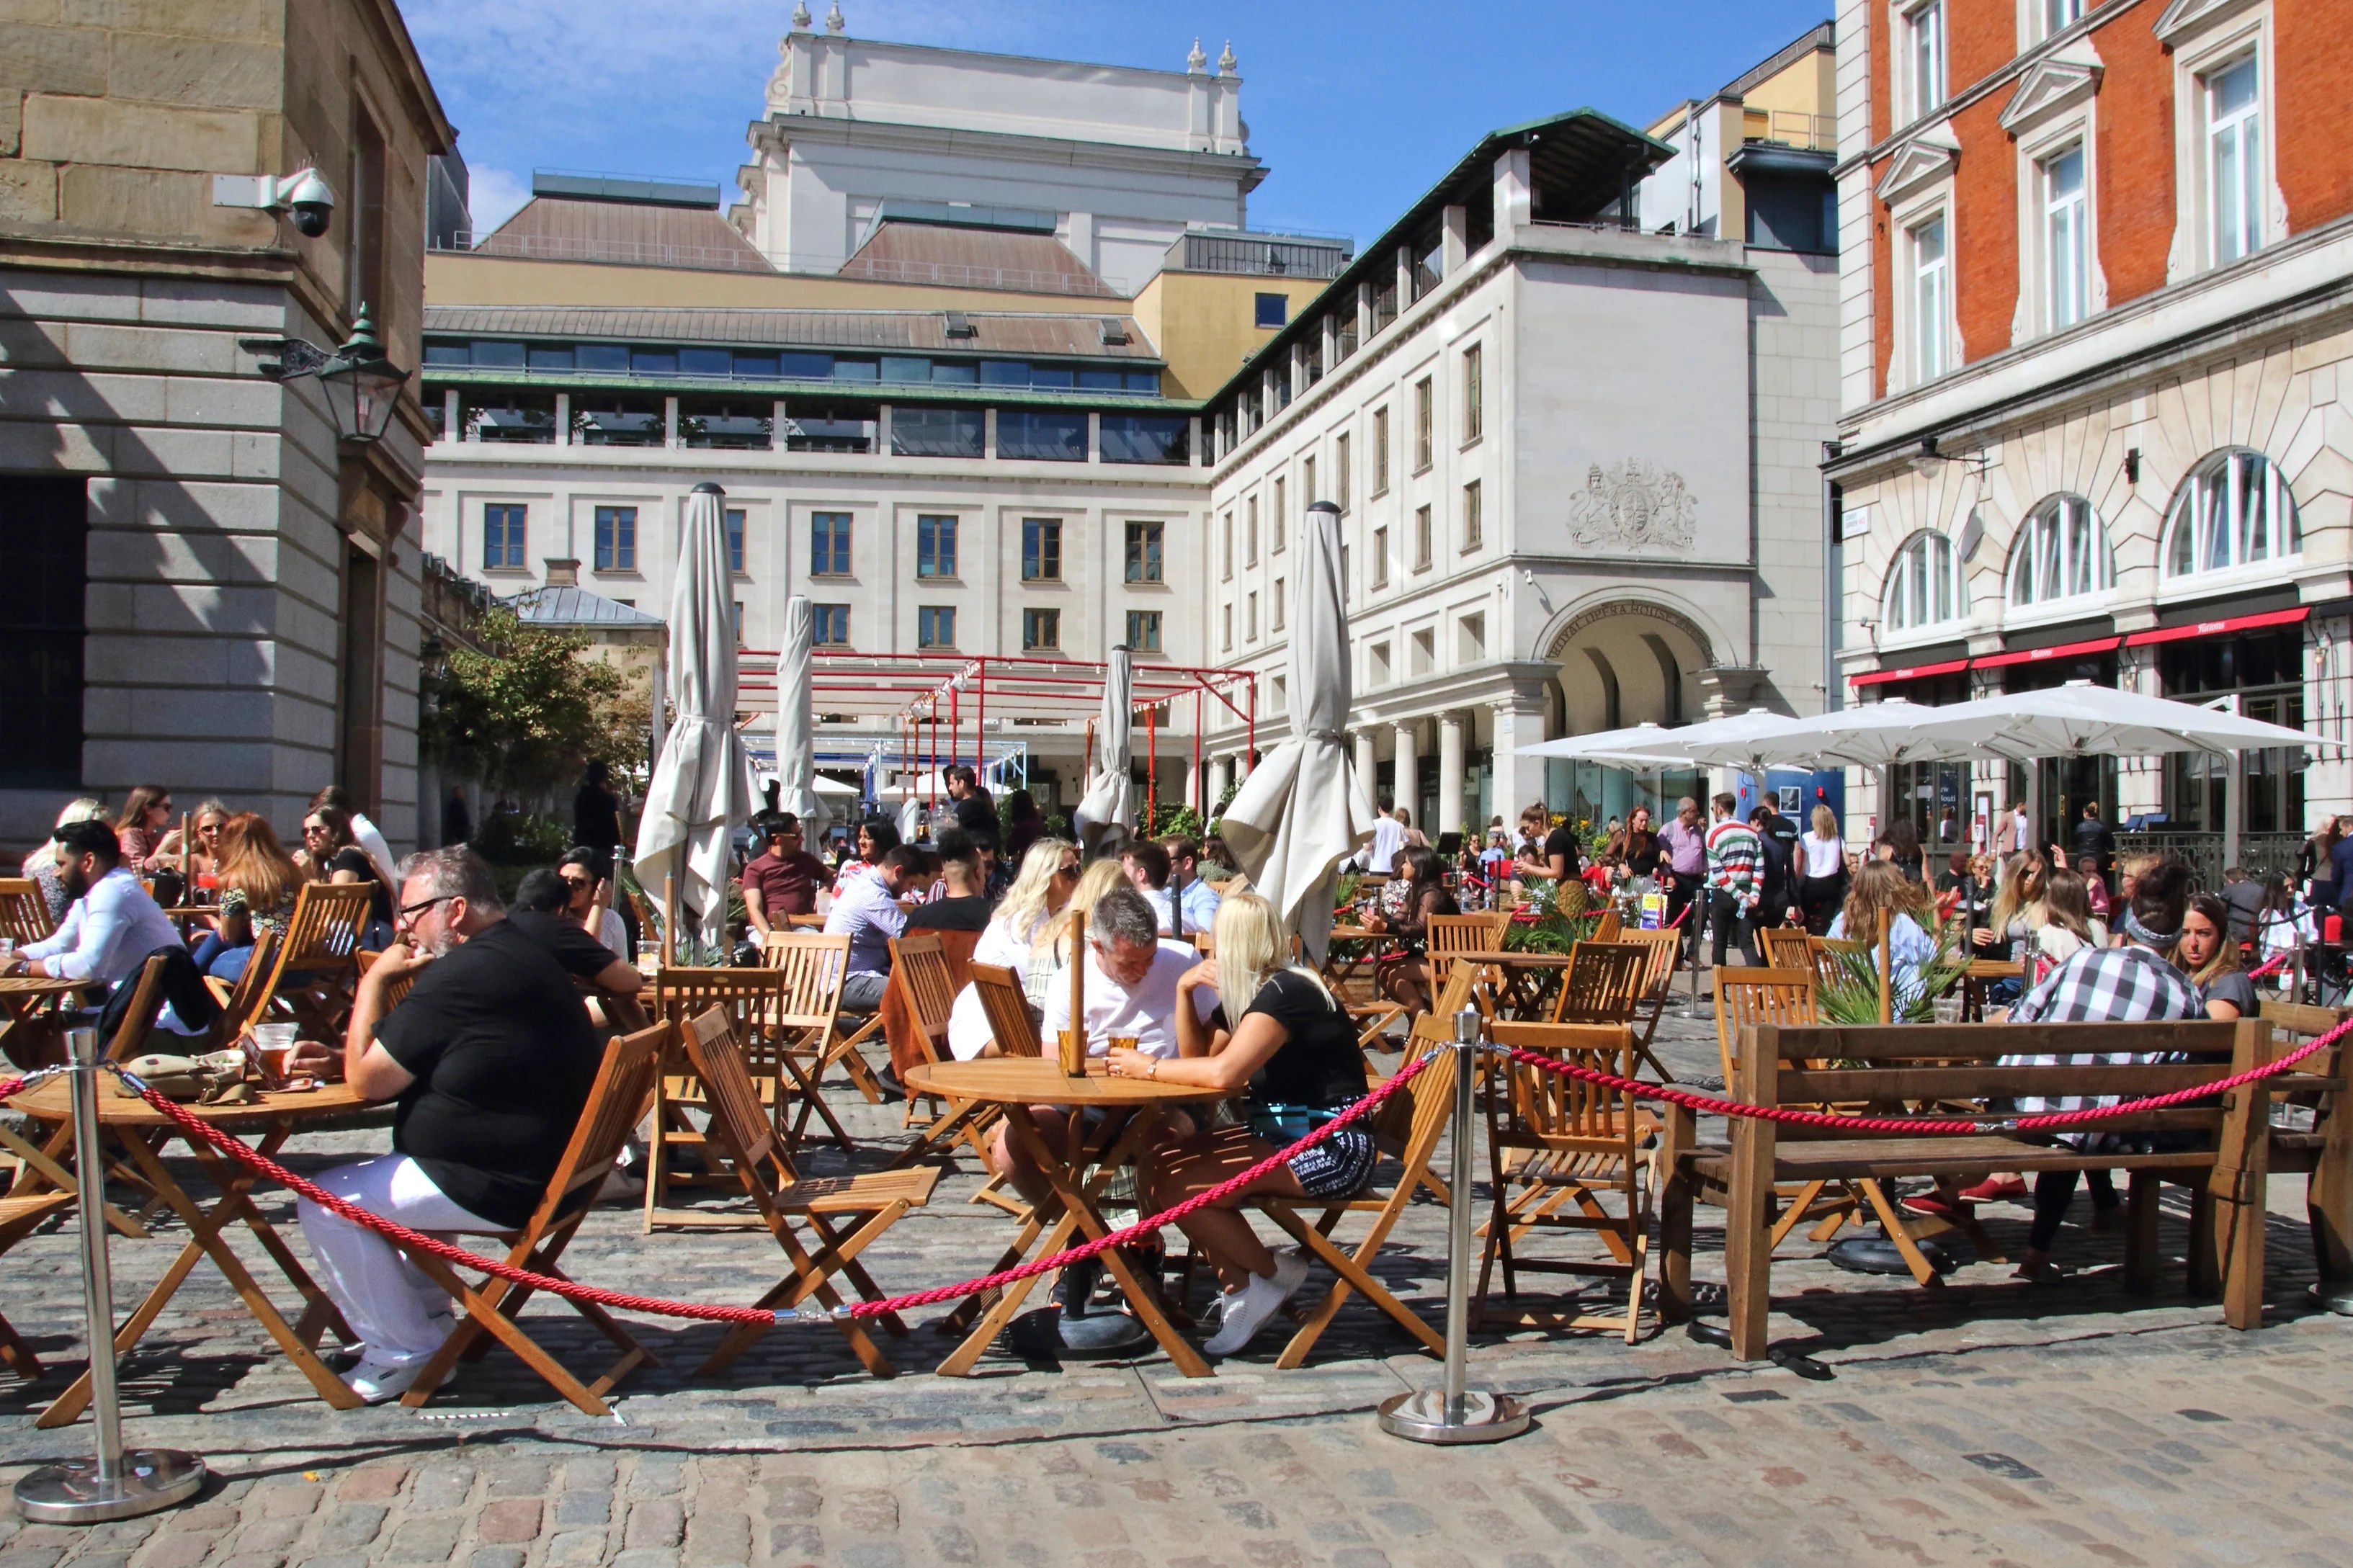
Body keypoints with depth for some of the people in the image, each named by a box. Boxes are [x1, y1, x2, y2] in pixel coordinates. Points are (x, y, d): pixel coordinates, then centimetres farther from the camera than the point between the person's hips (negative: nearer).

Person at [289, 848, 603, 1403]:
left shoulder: (464, 976, -22)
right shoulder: (520, 956, 13)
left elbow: (368, 1080, -15)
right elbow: (409, 1064, 24)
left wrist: (374, 981, -5)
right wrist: (339, 1058, 11)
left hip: (501, 1185, -11)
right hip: (545, 1166, 11)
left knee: (327, 1202, -5)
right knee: (378, 1177, 31)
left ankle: (405, 1353, 4)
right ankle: (428, 1319, 31)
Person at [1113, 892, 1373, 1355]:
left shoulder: (1286, 991, -16)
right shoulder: (1242, 995, 14)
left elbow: (1223, 1073, -27)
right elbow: (1195, 1058, 16)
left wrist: (1149, 1067, -14)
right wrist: (1185, 990, 4)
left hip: (1331, 1149, -10)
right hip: (1282, 1133, 10)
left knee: (1175, 1184, -21)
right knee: (1156, 1156, -5)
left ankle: (1271, 1275, 1)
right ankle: (1240, 1283, -1)